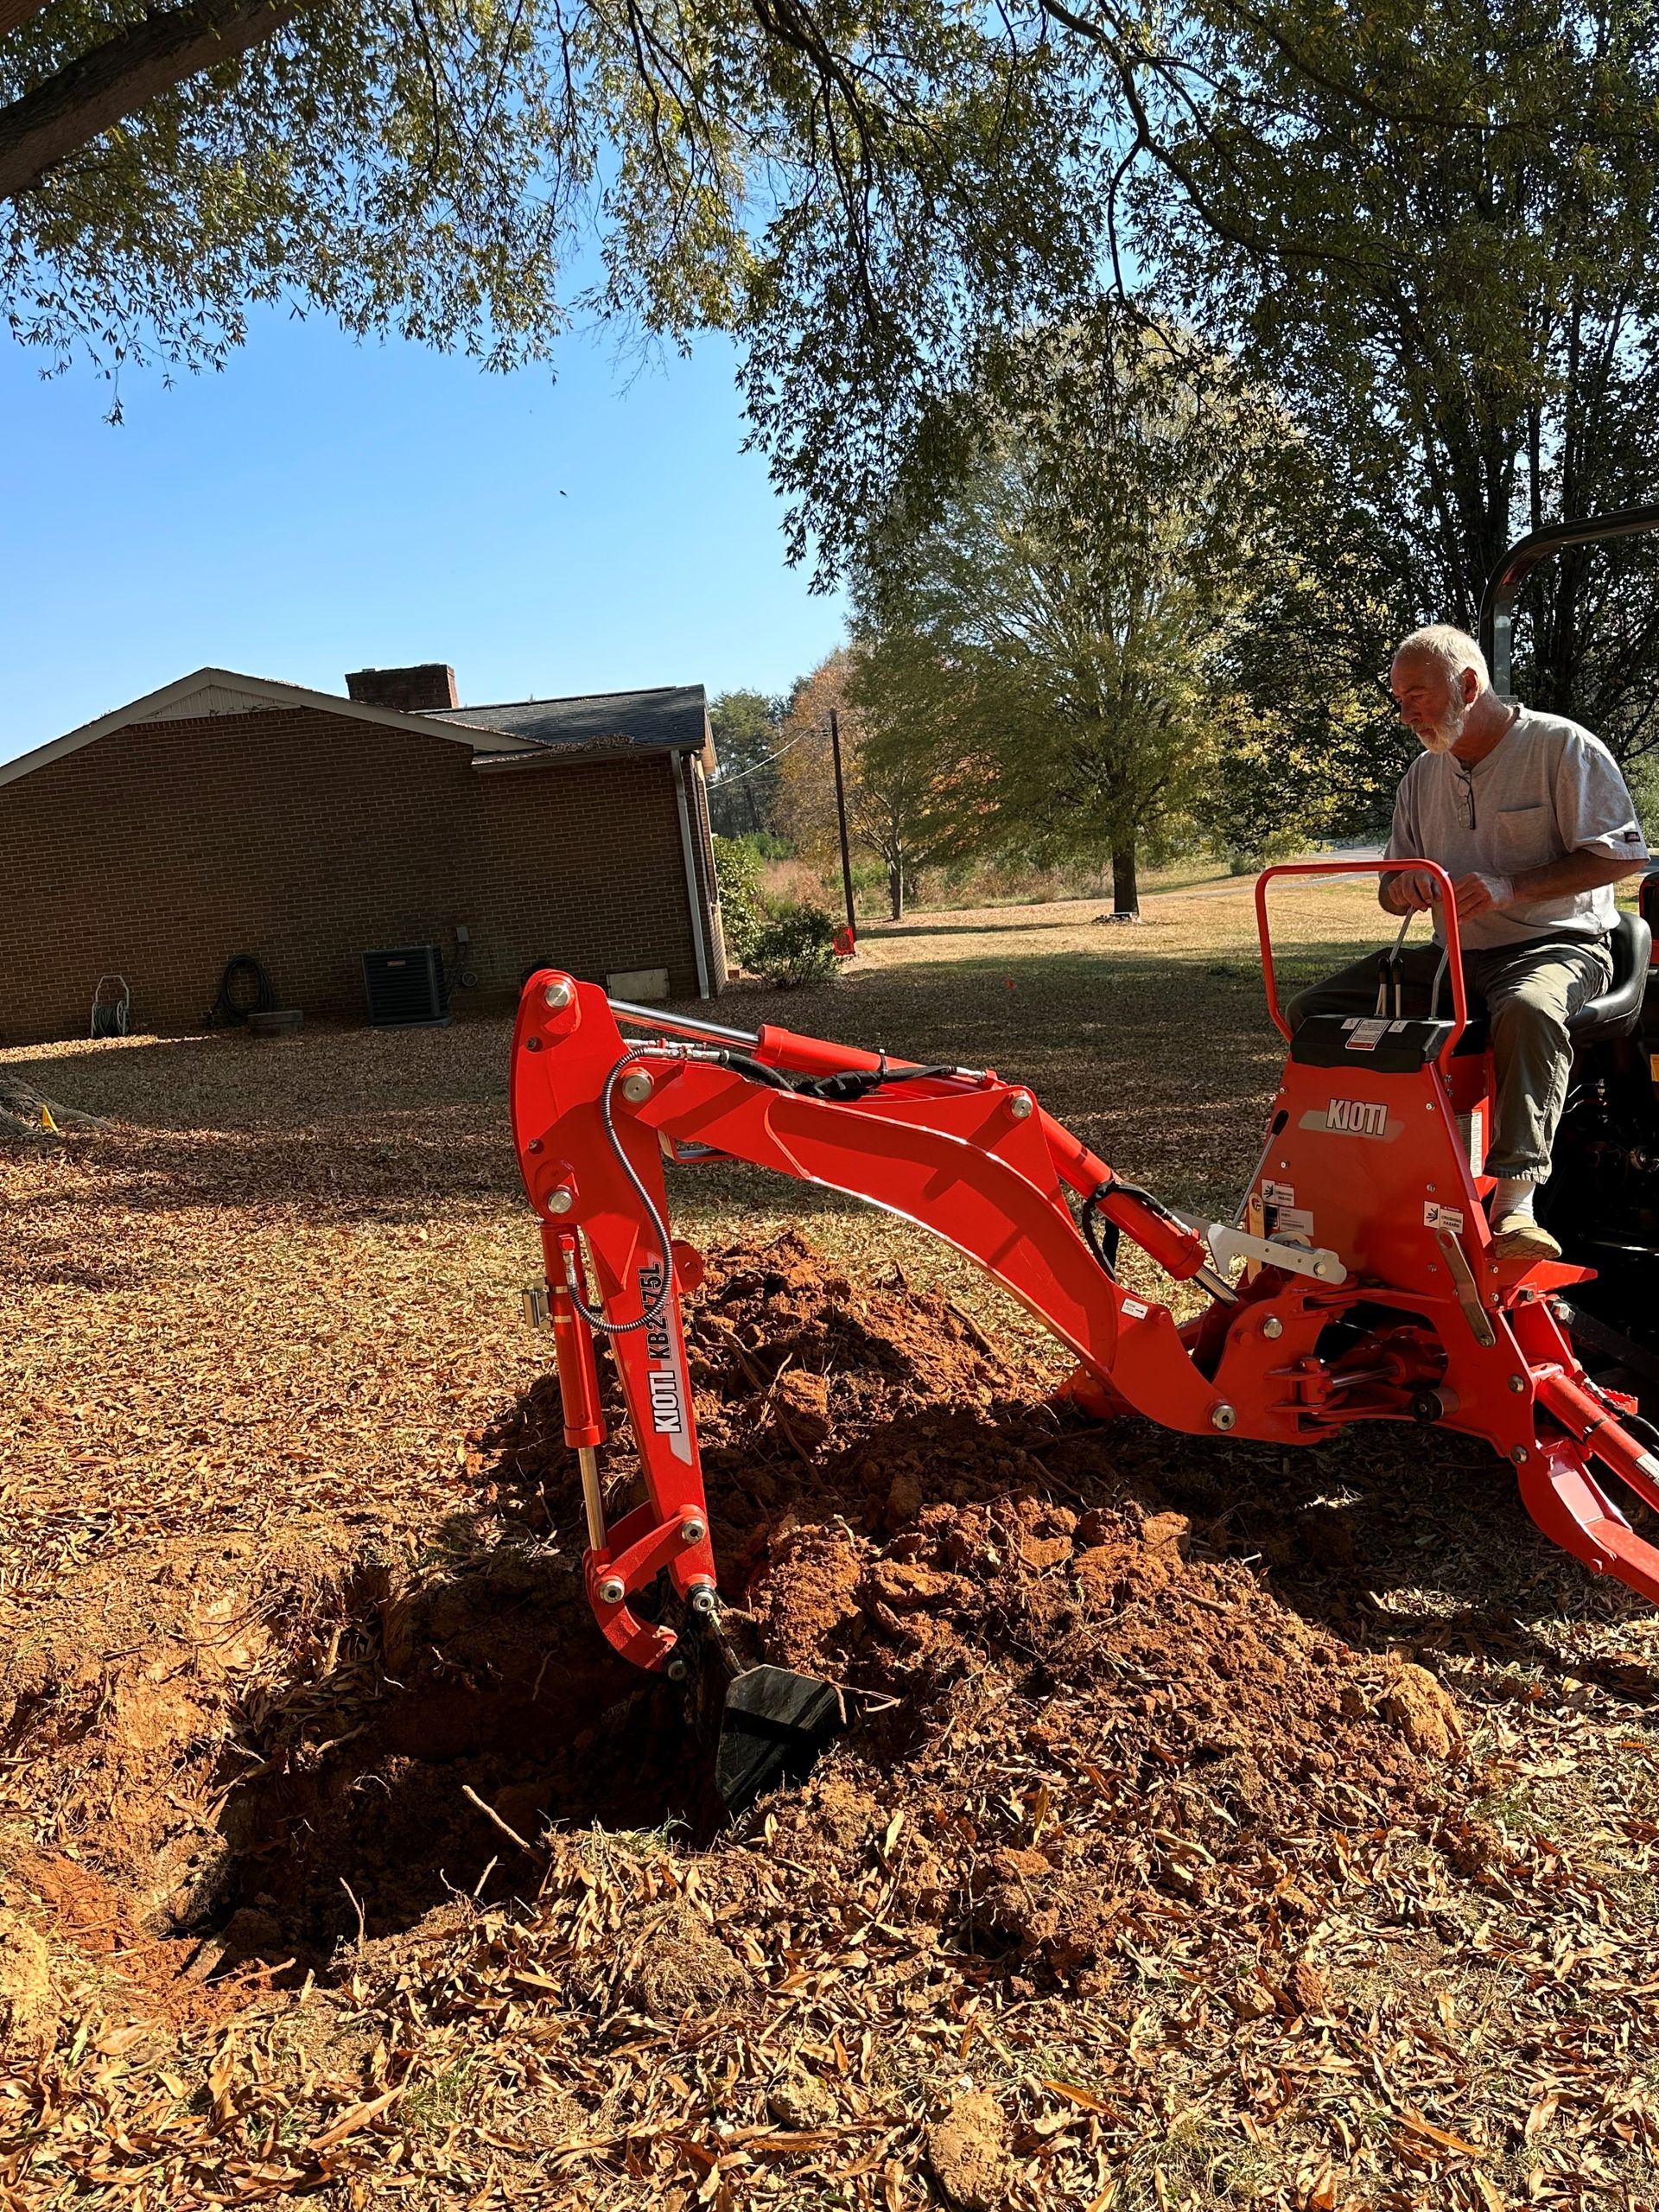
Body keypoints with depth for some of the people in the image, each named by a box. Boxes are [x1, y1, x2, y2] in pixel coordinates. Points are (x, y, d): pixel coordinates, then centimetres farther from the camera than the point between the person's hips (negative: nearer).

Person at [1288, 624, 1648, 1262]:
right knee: (1316, 1009, -10)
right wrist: (1401, 888, -9)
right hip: (1454, 956, 6)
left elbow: (1621, 854, -11)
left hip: (1556, 945, -6)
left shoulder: (1563, 746, -5)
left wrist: (1510, 887, -23)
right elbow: (1394, 890, 18)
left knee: (1528, 1009, -42)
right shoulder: (1422, 777, 14)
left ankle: (1515, 1197, -40)